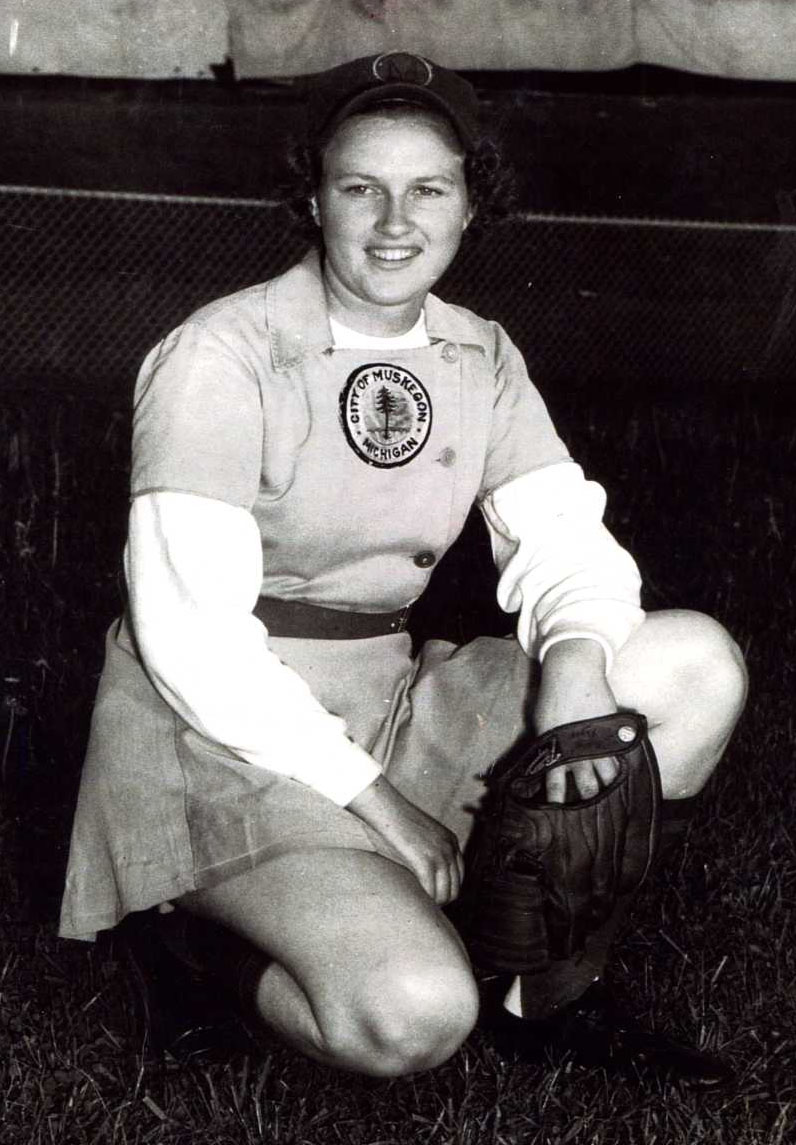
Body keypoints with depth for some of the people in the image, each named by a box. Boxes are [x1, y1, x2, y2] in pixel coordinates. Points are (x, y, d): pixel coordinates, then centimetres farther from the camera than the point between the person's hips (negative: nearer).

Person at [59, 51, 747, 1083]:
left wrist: (579, 653, -25)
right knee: (416, 1017, -31)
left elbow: (566, 540, 0)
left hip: (390, 709, 7)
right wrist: (373, 804, -19)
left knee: (697, 662, -9)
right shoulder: (221, 358, -14)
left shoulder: (479, 359, 7)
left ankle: (552, 982, 1)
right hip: (220, 739, -7)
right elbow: (190, 637, -19)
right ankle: (213, 950, 1)